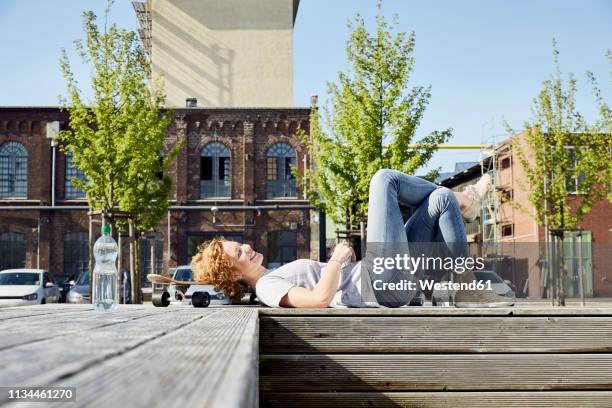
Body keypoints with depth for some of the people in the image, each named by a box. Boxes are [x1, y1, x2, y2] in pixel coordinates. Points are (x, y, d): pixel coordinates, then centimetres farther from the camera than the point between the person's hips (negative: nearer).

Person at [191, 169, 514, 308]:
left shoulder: (275, 277, 19)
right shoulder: (267, 287, -10)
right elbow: (320, 298, -27)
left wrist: (343, 260, 8)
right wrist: (338, 258, -16)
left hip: (389, 280, 9)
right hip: (385, 282, -9)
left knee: (442, 199, 7)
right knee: (383, 178, -5)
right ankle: (460, 202, 14)